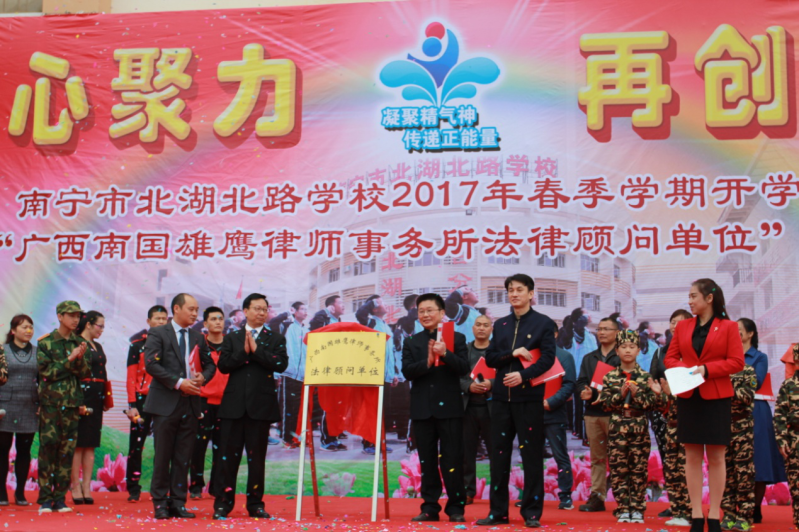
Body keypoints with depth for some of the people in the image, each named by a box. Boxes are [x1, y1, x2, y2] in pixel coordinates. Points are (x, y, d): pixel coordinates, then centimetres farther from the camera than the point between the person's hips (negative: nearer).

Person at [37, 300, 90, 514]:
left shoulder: (79, 343, 11)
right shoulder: (46, 342, 2)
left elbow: (85, 373, 5)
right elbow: (46, 371, -8)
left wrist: (80, 358, -13)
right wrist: (70, 359, -11)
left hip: (72, 404, 3)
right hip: (50, 402, -3)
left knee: (67, 452, 3)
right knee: (48, 448, -6)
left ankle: (60, 498, 9)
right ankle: (45, 499, 1)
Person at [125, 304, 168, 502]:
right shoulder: (138, 343, 2)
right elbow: (131, 375, 0)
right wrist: (132, 404, -7)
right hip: (142, 399, -1)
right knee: (136, 445, 2)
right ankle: (133, 489, 10)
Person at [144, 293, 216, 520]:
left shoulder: (198, 338, 15)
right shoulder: (158, 334, -1)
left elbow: (210, 365, 20)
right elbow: (151, 363, -13)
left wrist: (203, 377, -3)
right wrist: (178, 382, -17)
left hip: (190, 403, 5)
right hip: (166, 403, -4)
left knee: (184, 458, 6)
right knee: (162, 456, 1)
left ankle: (178, 502, 13)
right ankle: (160, 503, 10)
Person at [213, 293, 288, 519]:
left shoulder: (275, 339, 9)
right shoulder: (232, 338, 12)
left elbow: (281, 364, -8)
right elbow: (223, 365, -1)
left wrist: (256, 350, -12)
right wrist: (243, 352, -13)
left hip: (261, 405, 0)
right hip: (234, 404, 1)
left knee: (257, 456, 5)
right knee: (229, 455, 2)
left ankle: (255, 504, 13)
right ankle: (223, 503, 10)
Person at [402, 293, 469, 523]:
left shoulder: (456, 338, 4)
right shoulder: (411, 342, 10)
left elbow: (464, 368, -7)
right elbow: (407, 371, -2)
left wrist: (445, 354, -22)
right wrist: (427, 362, -18)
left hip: (449, 408, -2)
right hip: (422, 409, 3)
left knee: (452, 460, 0)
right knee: (427, 461, 7)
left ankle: (456, 508, 8)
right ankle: (430, 508, 14)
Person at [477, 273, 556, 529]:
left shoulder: (544, 323, 1)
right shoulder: (500, 324, 14)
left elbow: (547, 359, -8)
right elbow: (490, 358, 7)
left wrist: (522, 375, -21)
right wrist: (512, 354, -11)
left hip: (529, 397, -4)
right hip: (502, 397, 4)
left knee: (531, 455, 0)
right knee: (499, 455, 5)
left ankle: (532, 512, 8)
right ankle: (498, 511, 12)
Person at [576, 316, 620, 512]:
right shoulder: (589, 358, 20)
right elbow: (581, 381, 14)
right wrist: (584, 391, -8)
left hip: (614, 413, -5)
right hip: (592, 413, 5)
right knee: (597, 457, 8)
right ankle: (597, 496, 11)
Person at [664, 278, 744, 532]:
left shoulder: (728, 327, -1)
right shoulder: (683, 326, 9)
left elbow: (737, 362, -6)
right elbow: (670, 357, 10)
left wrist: (706, 369, -17)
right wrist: (682, 370, -11)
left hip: (716, 398, -3)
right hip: (688, 397, 3)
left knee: (716, 457, 2)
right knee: (692, 457, 4)